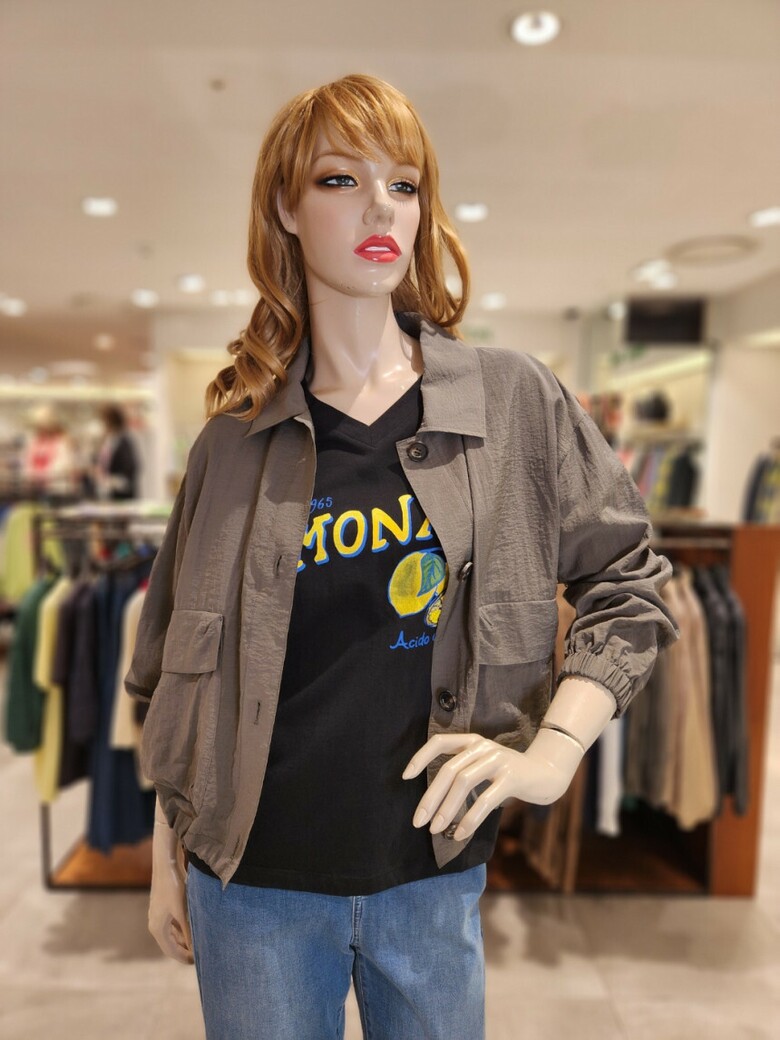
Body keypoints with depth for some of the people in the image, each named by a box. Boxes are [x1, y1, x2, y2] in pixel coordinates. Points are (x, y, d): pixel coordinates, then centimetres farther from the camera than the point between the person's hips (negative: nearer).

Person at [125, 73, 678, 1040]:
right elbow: (181, 666, 4)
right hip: (252, 883, 1)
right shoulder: (235, 436, -4)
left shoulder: (515, 401, -6)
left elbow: (626, 585, 0)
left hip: (434, 872, 0)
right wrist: (165, 856, 8)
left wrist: (553, 751, -11)